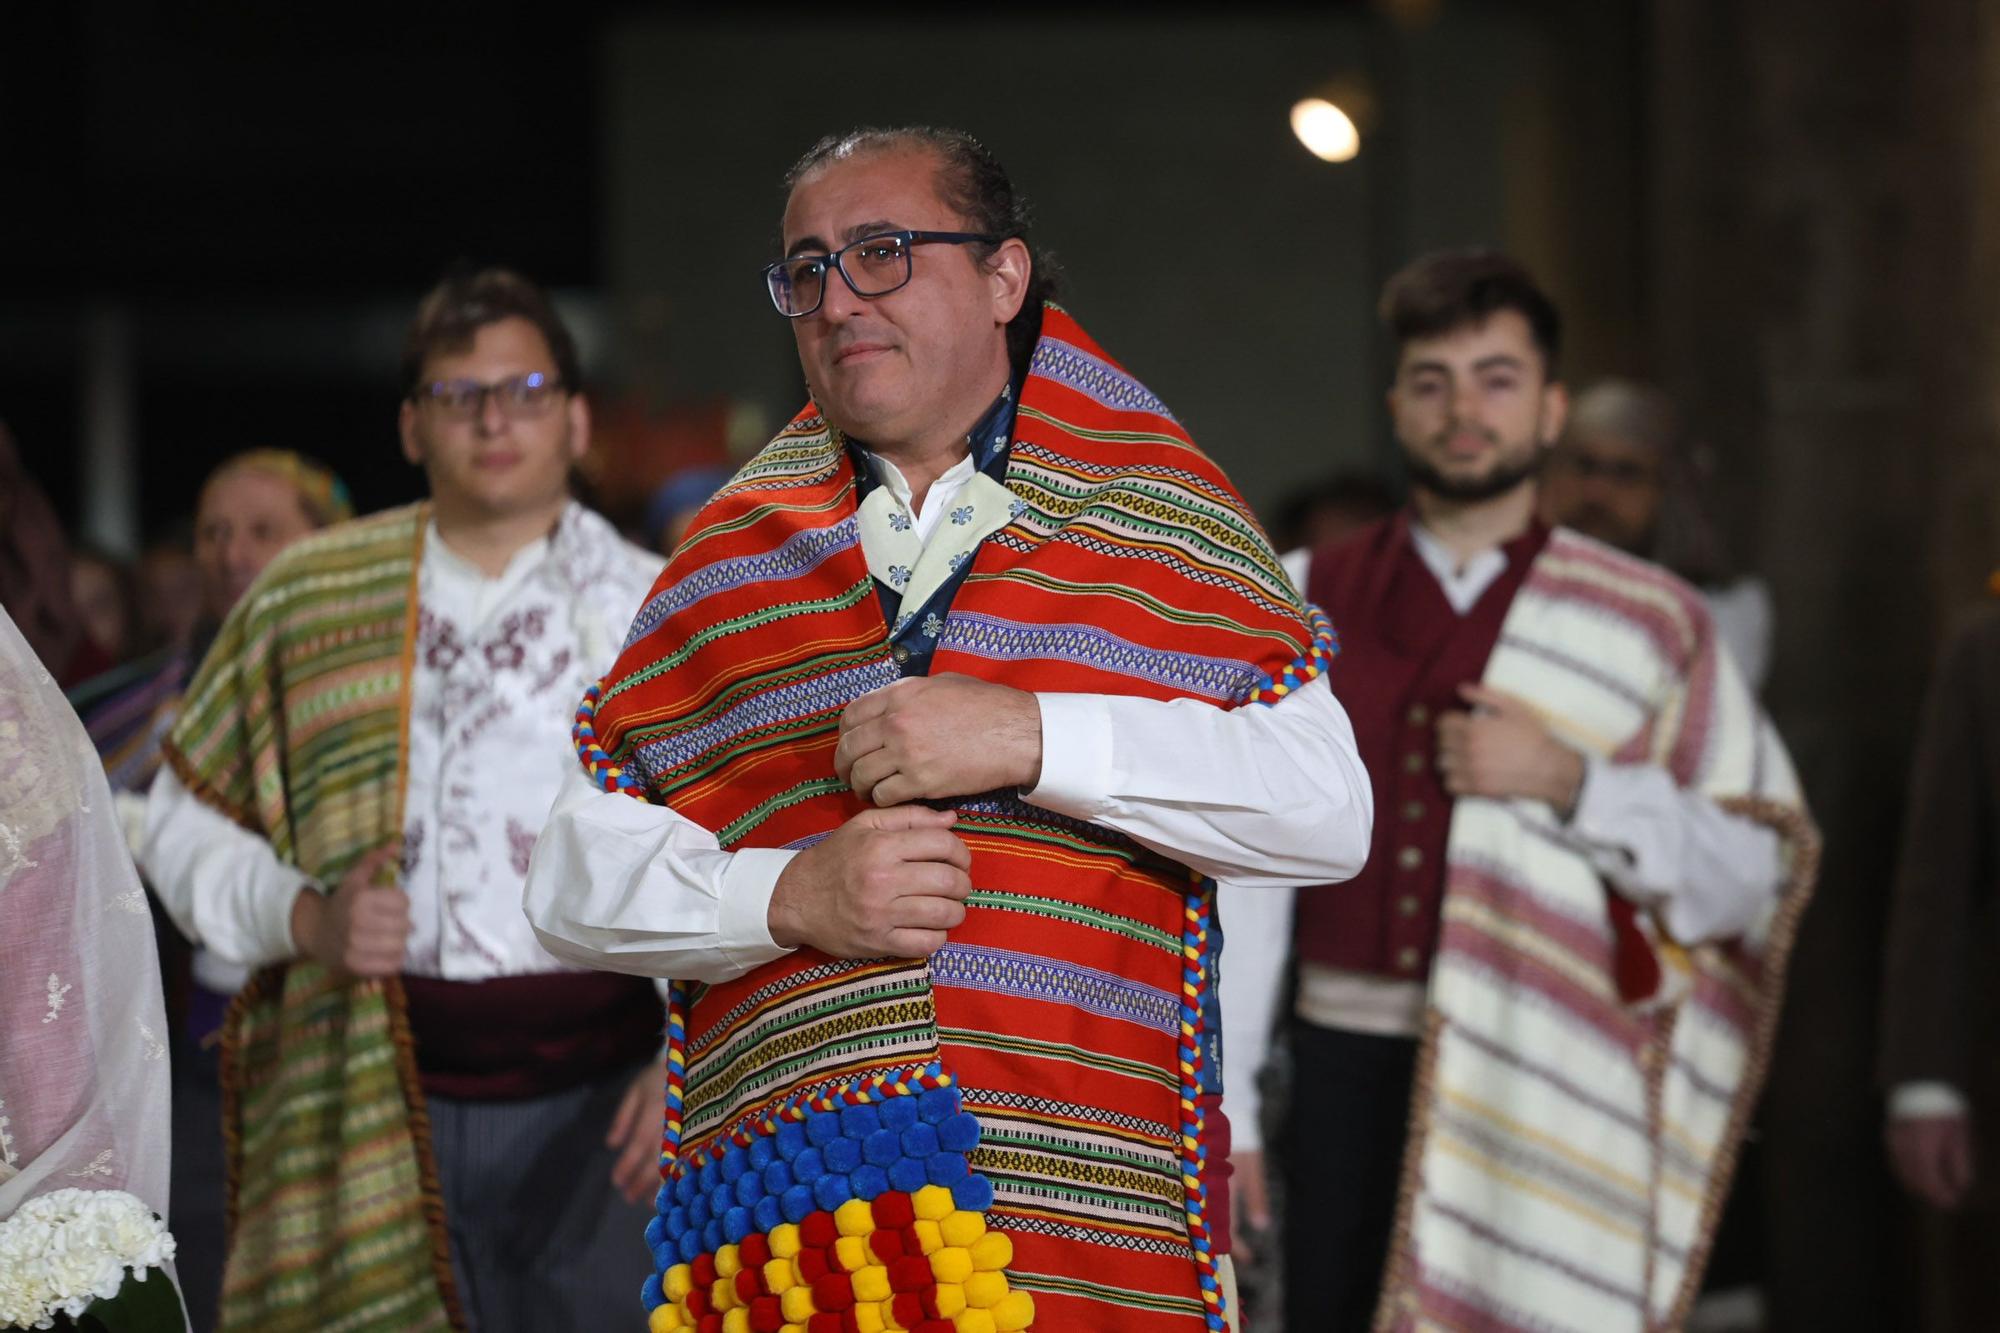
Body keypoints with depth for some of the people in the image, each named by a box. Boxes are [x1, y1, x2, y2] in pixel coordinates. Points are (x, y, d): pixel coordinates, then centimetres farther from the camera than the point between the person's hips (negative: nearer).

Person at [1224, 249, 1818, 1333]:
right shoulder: (1309, 606, 8)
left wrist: (1568, 783, -12)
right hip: (1352, 1070, 1)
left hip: (1550, 1093, -1)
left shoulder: (1646, 624, 4)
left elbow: (1757, 870, 1)